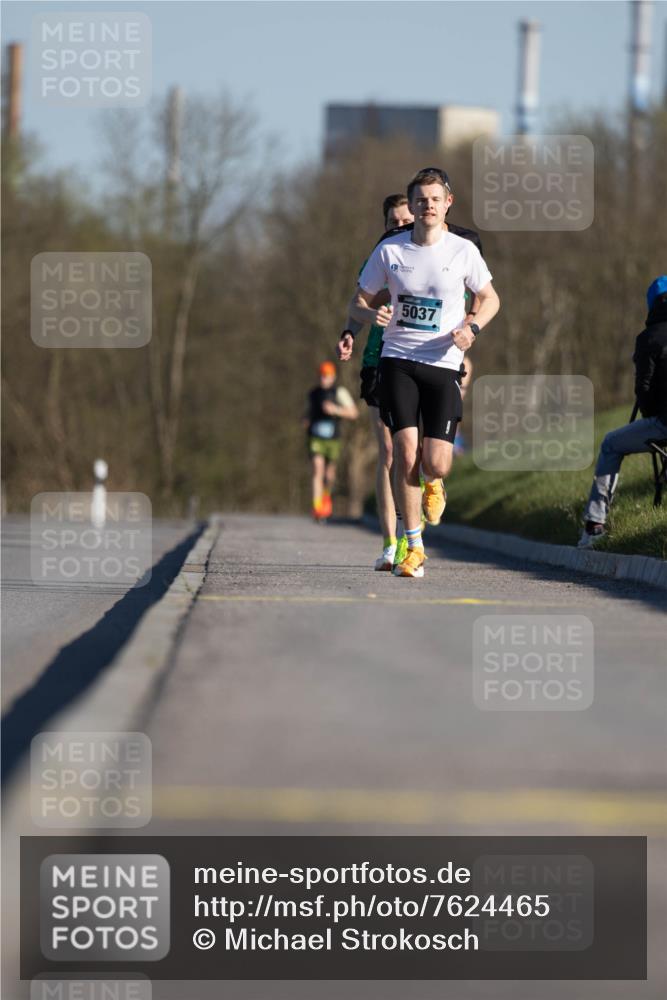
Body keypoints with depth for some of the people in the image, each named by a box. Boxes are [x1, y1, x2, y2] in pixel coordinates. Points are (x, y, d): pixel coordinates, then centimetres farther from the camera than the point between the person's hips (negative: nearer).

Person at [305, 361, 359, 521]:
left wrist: (336, 410, -20)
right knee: (318, 469, -18)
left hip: (333, 439, -1)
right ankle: (317, 508, -25)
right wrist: (307, 419, 5)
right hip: (316, 438, 1)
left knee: (329, 475, 9)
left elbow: (353, 413, -6)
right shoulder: (313, 393, 8)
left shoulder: (340, 392, -4)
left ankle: (326, 495, 43)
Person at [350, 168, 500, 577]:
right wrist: (372, 315, -15)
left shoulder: (463, 250, 0)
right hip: (397, 361, 0)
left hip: (443, 363, 0)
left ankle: (433, 483, 31)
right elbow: (358, 301, 9)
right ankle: (414, 546, -1)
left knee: (435, 464, -10)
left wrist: (472, 327, -7)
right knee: (406, 452, -13)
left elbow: (491, 299, 13)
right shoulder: (389, 250, 1)